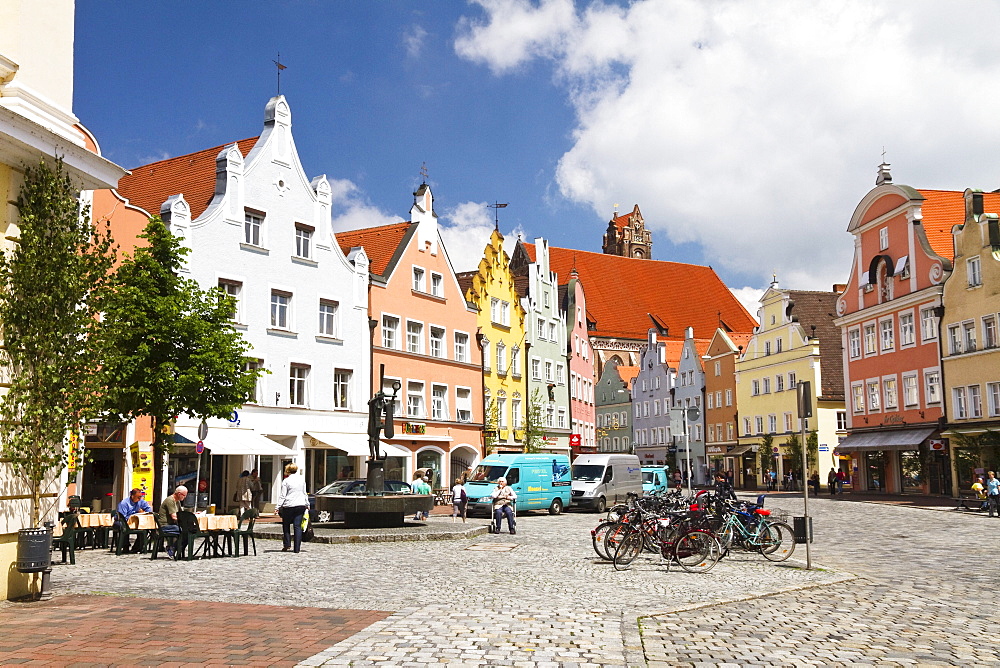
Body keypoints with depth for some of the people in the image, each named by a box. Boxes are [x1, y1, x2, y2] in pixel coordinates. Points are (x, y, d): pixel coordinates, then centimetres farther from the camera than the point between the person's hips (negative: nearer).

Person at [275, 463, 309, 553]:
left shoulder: (286, 481, -4)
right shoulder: (302, 479, 9)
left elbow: (282, 495, -6)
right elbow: (304, 493, 15)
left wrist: (278, 506, -2)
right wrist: (307, 504, 23)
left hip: (289, 506, -3)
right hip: (300, 505, 3)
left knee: (286, 525, 14)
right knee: (298, 526, 2)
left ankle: (287, 544, 7)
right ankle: (297, 548, -2)